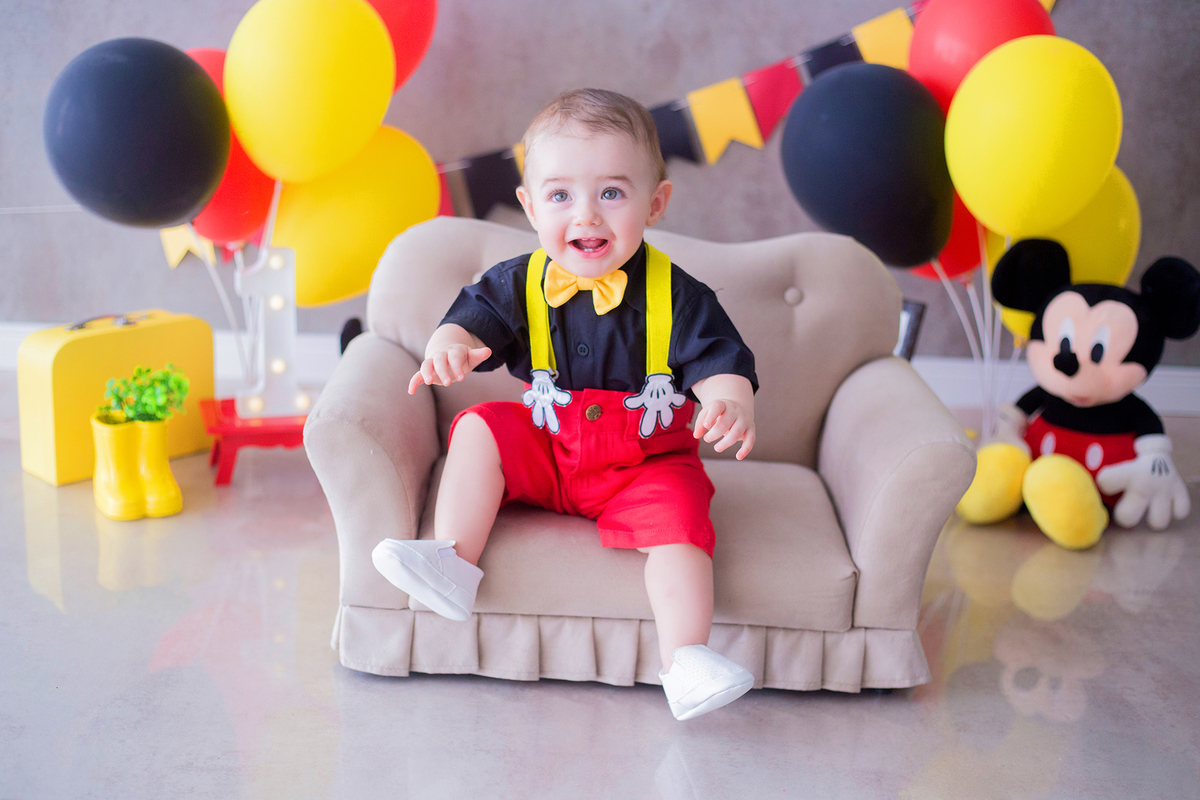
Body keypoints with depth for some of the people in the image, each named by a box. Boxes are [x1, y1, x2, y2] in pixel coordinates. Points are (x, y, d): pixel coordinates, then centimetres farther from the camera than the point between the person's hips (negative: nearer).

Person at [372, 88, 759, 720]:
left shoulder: (676, 296, -12)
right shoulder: (518, 285, -5)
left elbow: (719, 364, -16)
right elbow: (472, 320, -10)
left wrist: (731, 404, -41)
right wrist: (449, 345, -36)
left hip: (647, 463, -3)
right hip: (545, 453, 3)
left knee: (678, 512, -28)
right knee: (479, 428, -14)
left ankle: (686, 665, -30)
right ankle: (452, 562, -15)